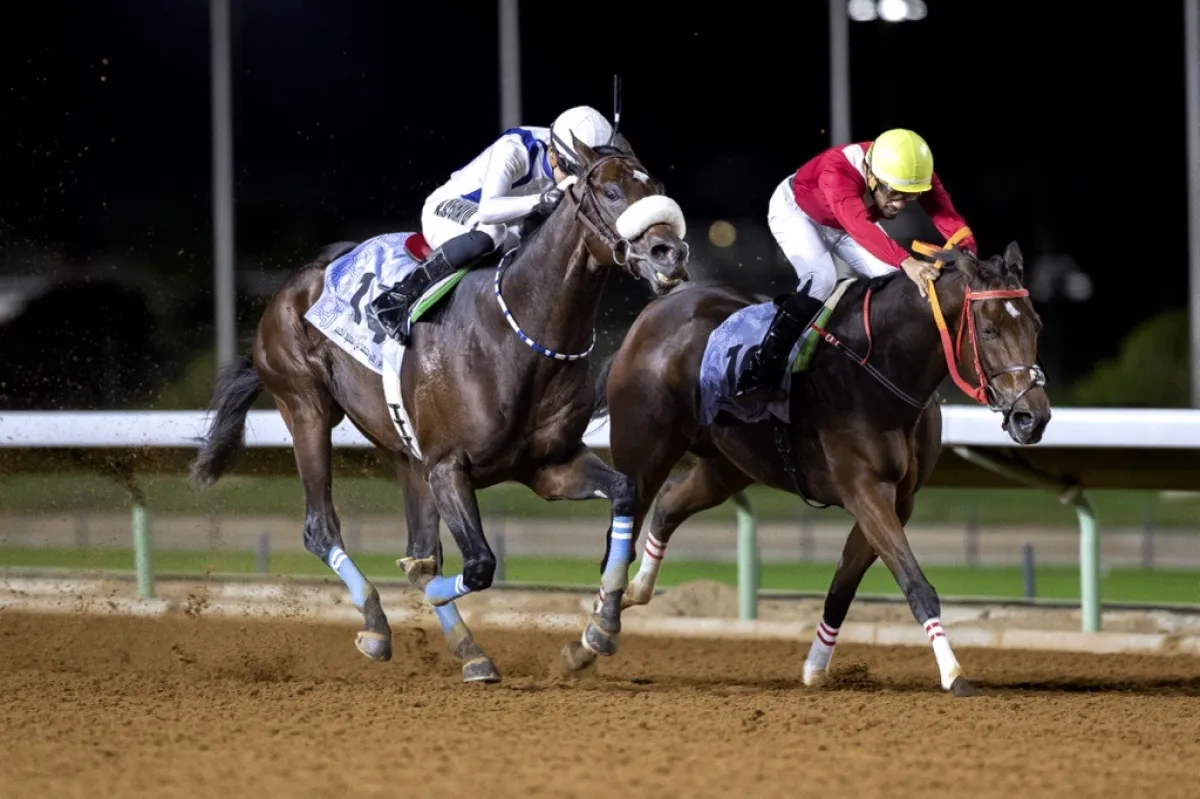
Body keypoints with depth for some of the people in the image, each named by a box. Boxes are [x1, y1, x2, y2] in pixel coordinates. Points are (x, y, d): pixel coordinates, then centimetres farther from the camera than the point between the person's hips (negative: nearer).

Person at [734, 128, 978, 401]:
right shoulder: (838, 171, -47)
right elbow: (858, 226, -63)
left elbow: (947, 217, -41)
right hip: (796, 211, -6)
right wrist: (906, 261, -78)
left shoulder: (916, 173, -30)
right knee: (822, 279, -29)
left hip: (850, 221, 6)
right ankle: (762, 370, -22)